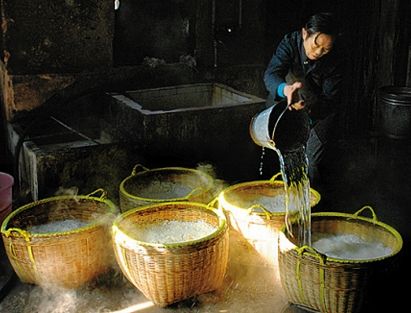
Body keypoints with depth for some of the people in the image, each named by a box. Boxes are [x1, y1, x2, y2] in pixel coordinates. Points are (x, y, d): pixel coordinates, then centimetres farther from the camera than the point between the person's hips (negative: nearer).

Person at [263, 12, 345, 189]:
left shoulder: (335, 62, -21)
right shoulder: (290, 43, -23)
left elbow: (332, 100, -25)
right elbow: (270, 75, -36)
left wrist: (309, 105, -47)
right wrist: (285, 89, -60)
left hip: (317, 113, -1)